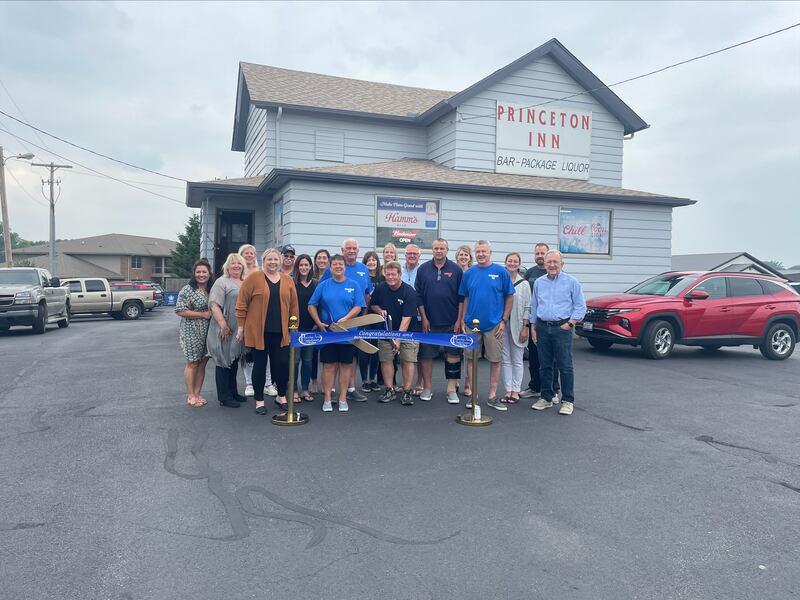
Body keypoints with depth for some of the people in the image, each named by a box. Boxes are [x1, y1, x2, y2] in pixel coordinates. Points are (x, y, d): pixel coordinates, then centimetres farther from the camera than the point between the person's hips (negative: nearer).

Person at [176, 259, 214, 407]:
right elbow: (180, 311, -15)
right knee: (192, 363, 2)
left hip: (208, 332, 6)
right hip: (191, 333, -6)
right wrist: (203, 314, -17)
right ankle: (191, 396, 11)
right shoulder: (188, 290, -9)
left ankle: (197, 394, 18)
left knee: (202, 362, 9)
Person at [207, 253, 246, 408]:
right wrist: (223, 325, -21)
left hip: (240, 331, 7)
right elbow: (214, 305, -14)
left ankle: (232, 393, 27)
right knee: (224, 362, 1)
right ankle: (224, 397, 8)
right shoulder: (222, 282, -6)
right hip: (226, 331, -7)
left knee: (234, 361, 16)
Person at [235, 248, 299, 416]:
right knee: (260, 365, 7)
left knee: (283, 363, 0)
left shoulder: (288, 280, 8)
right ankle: (259, 401, 20)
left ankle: (281, 396, 23)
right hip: (257, 331, -2)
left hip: (281, 332, 3)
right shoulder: (253, 277, -2)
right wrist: (241, 326, -3)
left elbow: (293, 306, 11)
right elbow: (242, 303, -2)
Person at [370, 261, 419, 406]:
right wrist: (380, 311, -12)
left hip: (406, 331, -3)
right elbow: (372, 305, 12)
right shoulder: (380, 288, -5)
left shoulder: (409, 292, -19)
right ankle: (389, 391, 12)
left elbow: (407, 318, -24)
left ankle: (407, 392, 2)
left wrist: (398, 339, -31)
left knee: (407, 360, -6)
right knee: (386, 359, 2)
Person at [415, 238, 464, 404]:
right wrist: (423, 318, -2)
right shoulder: (423, 269, 4)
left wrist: (459, 320, -4)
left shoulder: (456, 270, 1)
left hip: (451, 322, -1)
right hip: (429, 322, 1)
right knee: (426, 355, 6)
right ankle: (427, 387, 19)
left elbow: (462, 297, 1)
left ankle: (452, 389, 11)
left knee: (453, 355, 2)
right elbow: (418, 295, 4)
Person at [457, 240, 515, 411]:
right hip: (472, 325, 2)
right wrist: (463, 321, 4)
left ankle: (492, 396, 16)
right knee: (472, 360, 8)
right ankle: (473, 395, 20)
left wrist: (504, 320, -5)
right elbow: (465, 299, 10)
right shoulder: (469, 273, 5)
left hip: (494, 325, -2)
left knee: (495, 360, 5)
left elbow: (509, 297, 0)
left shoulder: (501, 272, -2)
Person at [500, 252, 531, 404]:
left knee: (517, 360, 3)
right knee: (506, 360, 7)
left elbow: (527, 307, -1)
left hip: (517, 325, -2)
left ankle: (515, 391, 9)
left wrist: (525, 328, -8)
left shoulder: (524, 284, 1)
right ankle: (508, 390, 13)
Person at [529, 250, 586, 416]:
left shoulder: (571, 282, 0)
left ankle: (568, 401, 6)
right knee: (544, 365, 9)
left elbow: (580, 306, 0)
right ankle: (546, 398, 20)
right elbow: (534, 307, 17)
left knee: (565, 366, -3)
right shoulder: (538, 283, 12)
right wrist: (533, 327, 11)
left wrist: (570, 323, -9)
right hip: (543, 327, 4)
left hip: (562, 328, -4)